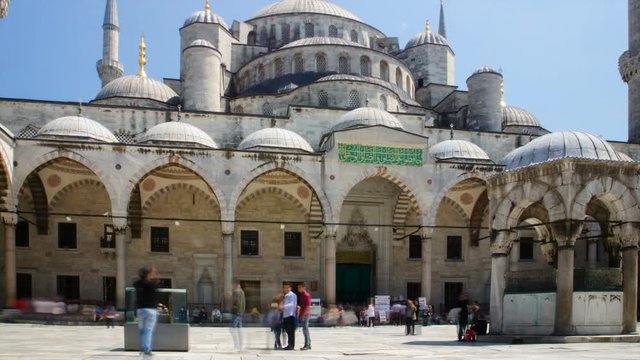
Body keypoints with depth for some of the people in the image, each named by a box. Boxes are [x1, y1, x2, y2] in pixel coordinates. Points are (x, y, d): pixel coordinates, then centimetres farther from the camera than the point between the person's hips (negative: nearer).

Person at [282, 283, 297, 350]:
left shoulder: (292, 295, -7)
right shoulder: (285, 296, 19)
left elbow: (292, 304, -20)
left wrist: (284, 306, -32)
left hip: (290, 315, -9)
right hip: (285, 315, 9)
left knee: (291, 331, -8)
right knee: (287, 330, 9)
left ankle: (291, 345, -7)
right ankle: (289, 345, 14)